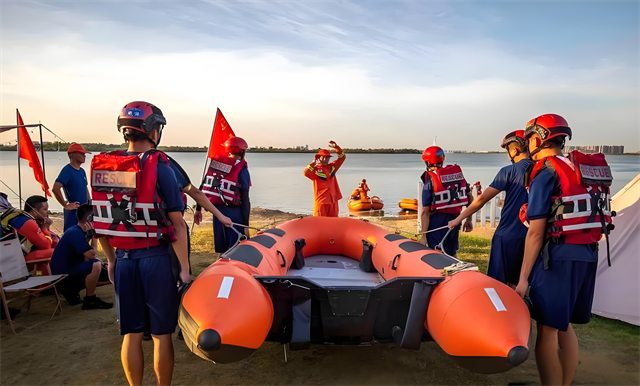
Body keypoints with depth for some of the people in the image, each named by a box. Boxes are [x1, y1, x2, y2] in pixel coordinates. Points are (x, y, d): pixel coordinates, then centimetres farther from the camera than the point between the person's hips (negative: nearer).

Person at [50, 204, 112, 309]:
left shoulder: (77, 231, 11)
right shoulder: (76, 233, -20)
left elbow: (85, 258, 7)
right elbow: (91, 255, -25)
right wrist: (93, 235, -18)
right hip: (62, 274, -11)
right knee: (96, 265, -30)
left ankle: (70, 291, 19)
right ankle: (90, 301, -17)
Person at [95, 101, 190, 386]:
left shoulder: (102, 167, 2)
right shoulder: (159, 167, -13)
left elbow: (101, 220, 8)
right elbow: (177, 224, -15)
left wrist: (111, 259, 19)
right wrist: (184, 268, -8)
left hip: (123, 261, 5)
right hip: (156, 259, -4)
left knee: (131, 334, 16)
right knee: (161, 335, 10)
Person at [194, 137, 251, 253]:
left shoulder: (215, 162, 6)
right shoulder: (242, 170, -9)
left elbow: (204, 186, 9)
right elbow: (245, 200, -11)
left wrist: (198, 209, 18)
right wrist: (246, 225, -8)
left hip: (216, 210, 6)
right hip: (234, 213, -6)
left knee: (221, 249, 17)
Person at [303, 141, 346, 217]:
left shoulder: (332, 167, 11)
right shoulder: (315, 169, -7)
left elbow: (342, 157, 13)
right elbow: (306, 173, -26)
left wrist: (336, 147, -2)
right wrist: (313, 162, -19)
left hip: (333, 200, 6)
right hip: (321, 201, -6)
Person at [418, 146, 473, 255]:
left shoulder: (430, 182, -12)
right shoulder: (458, 173, 4)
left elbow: (425, 212, -13)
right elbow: (470, 199, 6)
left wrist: (424, 235, -9)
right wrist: (469, 220, 13)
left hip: (437, 221, -6)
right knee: (451, 254, 19)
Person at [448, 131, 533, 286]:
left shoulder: (509, 171, -10)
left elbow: (482, 199, -8)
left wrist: (459, 218, 0)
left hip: (507, 236, -6)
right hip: (530, 237, 6)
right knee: (515, 284, 17)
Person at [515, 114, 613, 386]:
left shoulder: (545, 172, -11)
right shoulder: (588, 169, 12)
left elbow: (536, 232, -13)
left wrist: (524, 278, -10)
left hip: (558, 256, -8)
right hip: (589, 255, 8)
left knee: (547, 330, 0)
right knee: (564, 326, 19)